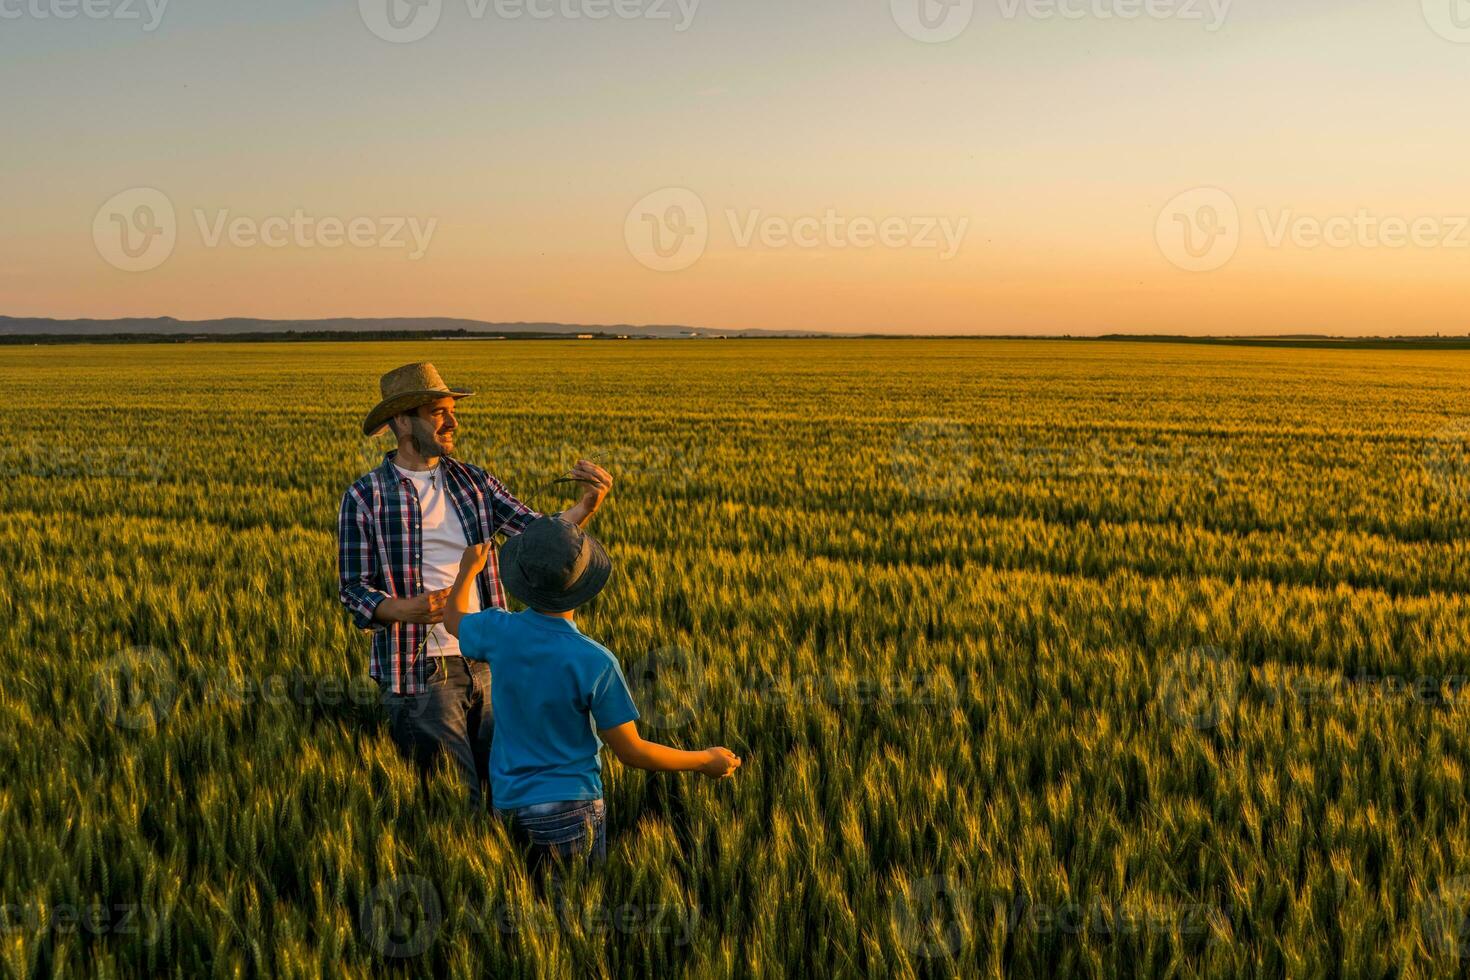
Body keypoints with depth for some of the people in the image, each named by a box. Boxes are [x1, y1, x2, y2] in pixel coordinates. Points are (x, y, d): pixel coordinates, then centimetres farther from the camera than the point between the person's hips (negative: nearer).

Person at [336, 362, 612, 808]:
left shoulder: (473, 482, 8)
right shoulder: (364, 498, -5)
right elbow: (353, 588, -6)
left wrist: (587, 505, -19)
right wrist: (406, 609, -26)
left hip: (487, 663, 5)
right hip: (421, 672, -4)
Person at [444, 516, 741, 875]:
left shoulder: (499, 631, -9)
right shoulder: (595, 663, -20)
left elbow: (454, 618, 17)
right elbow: (631, 752, -12)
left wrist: (469, 569, 37)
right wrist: (706, 761, 2)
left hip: (506, 801, 5)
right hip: (568, 807, -5)